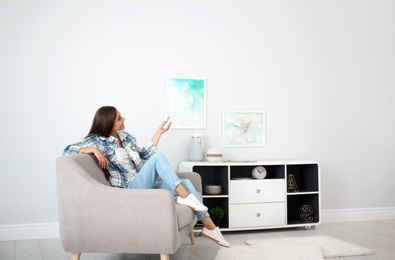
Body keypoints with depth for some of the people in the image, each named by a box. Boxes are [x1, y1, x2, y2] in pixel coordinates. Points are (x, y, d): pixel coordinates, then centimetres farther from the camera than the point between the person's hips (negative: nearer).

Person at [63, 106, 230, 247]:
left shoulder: (126, 137, 17)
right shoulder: (97, 140, -2)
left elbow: (145, 154, 20)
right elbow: (67, 151, -9)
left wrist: (159, 132, 16)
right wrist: (94, 150, -22)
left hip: (145, 185, 7)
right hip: (128, 189, -7)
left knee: (186, 182, -12)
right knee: (158, 156, -27)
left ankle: (210, 227, -11)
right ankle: (184, 196, -29)